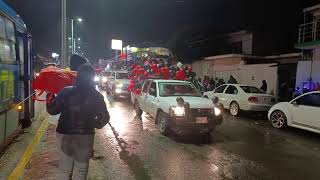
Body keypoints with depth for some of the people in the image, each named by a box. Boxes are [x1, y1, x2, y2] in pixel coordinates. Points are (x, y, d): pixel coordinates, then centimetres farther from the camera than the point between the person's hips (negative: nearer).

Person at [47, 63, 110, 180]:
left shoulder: (66, 92, -11)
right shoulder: (96, 96, -11)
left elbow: (52, 110, -3)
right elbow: (104, 117, -7)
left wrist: (50, 98, 14)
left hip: (64, 135, 1)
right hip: (85, 136, -1)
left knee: (64, 167, 20)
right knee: (81, 169, 16)